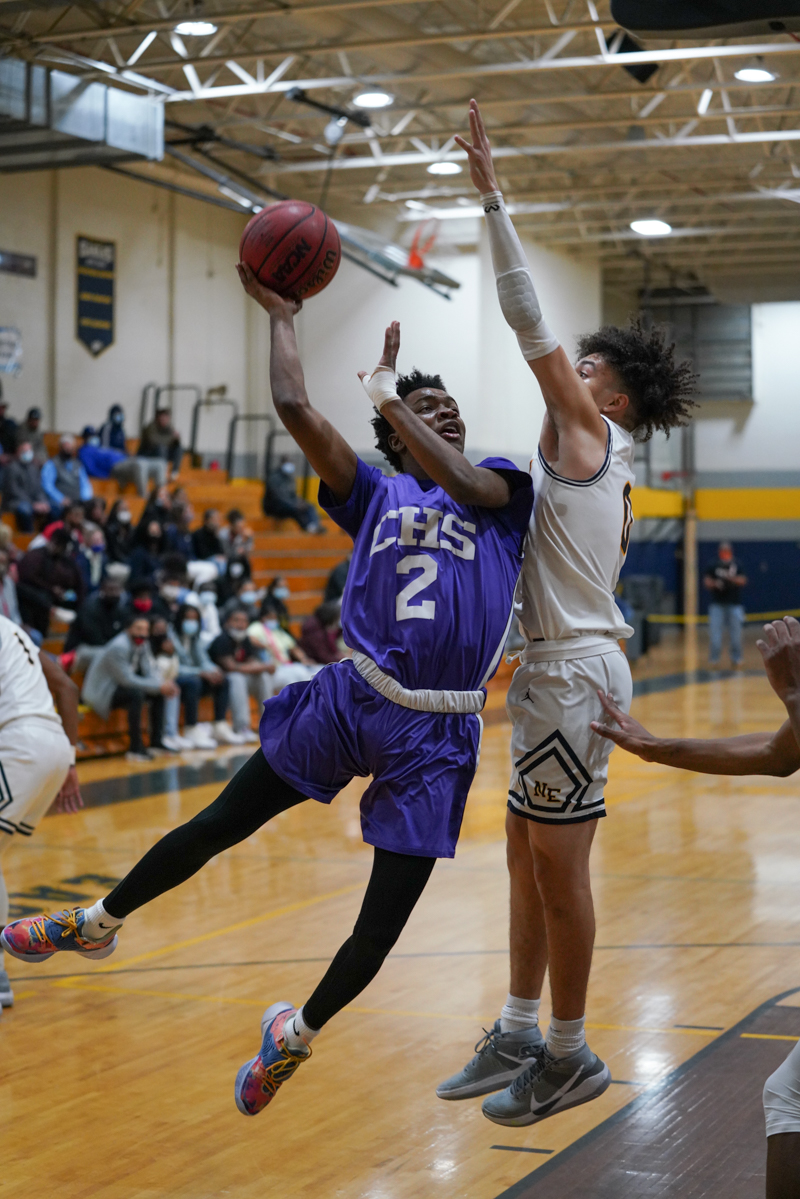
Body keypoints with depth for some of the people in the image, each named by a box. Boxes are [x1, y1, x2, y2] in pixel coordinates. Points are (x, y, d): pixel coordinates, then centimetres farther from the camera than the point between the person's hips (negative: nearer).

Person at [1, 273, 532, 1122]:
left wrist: (385, 393, -8)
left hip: (436, 735, -1)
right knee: (221, 824, 8)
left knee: (381, 928, 3)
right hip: (352, 698, 1)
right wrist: (280, 314, 8)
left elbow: (466, 485, -17)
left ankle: (298, 1033, 30)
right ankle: (99, 922, 33)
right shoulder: (375, 494, 10)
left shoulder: (499, 488, 8)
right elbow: (294, 407, 0)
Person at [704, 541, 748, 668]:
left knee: (735, 633, 2)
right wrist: (715, 584, -18)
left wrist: (730, 578, -21)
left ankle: (736, 658, 13)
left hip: (734, 605, 0)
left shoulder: (737, 566, 4)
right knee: (715, 632, -5)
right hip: (717, 604, 0)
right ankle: (714, 658, 3)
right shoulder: (714, 567, 4)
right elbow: (706, 581, 3)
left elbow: (742, 581, -5)